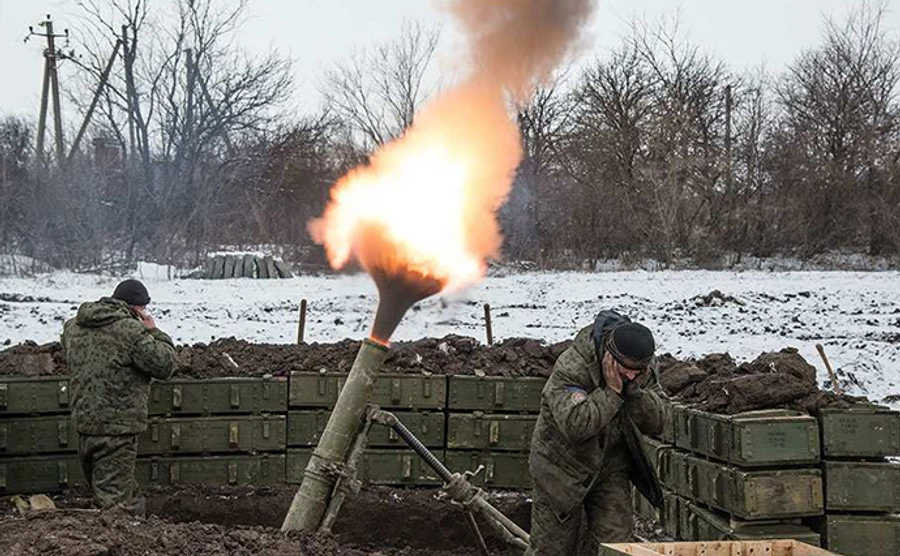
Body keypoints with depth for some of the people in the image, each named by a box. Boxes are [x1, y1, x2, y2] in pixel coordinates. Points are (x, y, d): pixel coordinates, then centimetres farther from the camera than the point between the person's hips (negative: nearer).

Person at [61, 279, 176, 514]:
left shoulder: (74, 327, 8)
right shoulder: (131, 331, -16)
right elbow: (165, 365, -13)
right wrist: (154, 333, 1)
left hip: (83, 421, 8)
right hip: (117, 425, -8)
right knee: (114, 494, -4)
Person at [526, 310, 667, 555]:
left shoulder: (642, 372, -8)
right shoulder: (570, 367, -28)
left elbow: (656, 423, -10)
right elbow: (575, 426, -38)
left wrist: (634, 391, -26)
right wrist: (611, 390, -36)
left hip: (611, 466, 4)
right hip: (563, 465, -4)